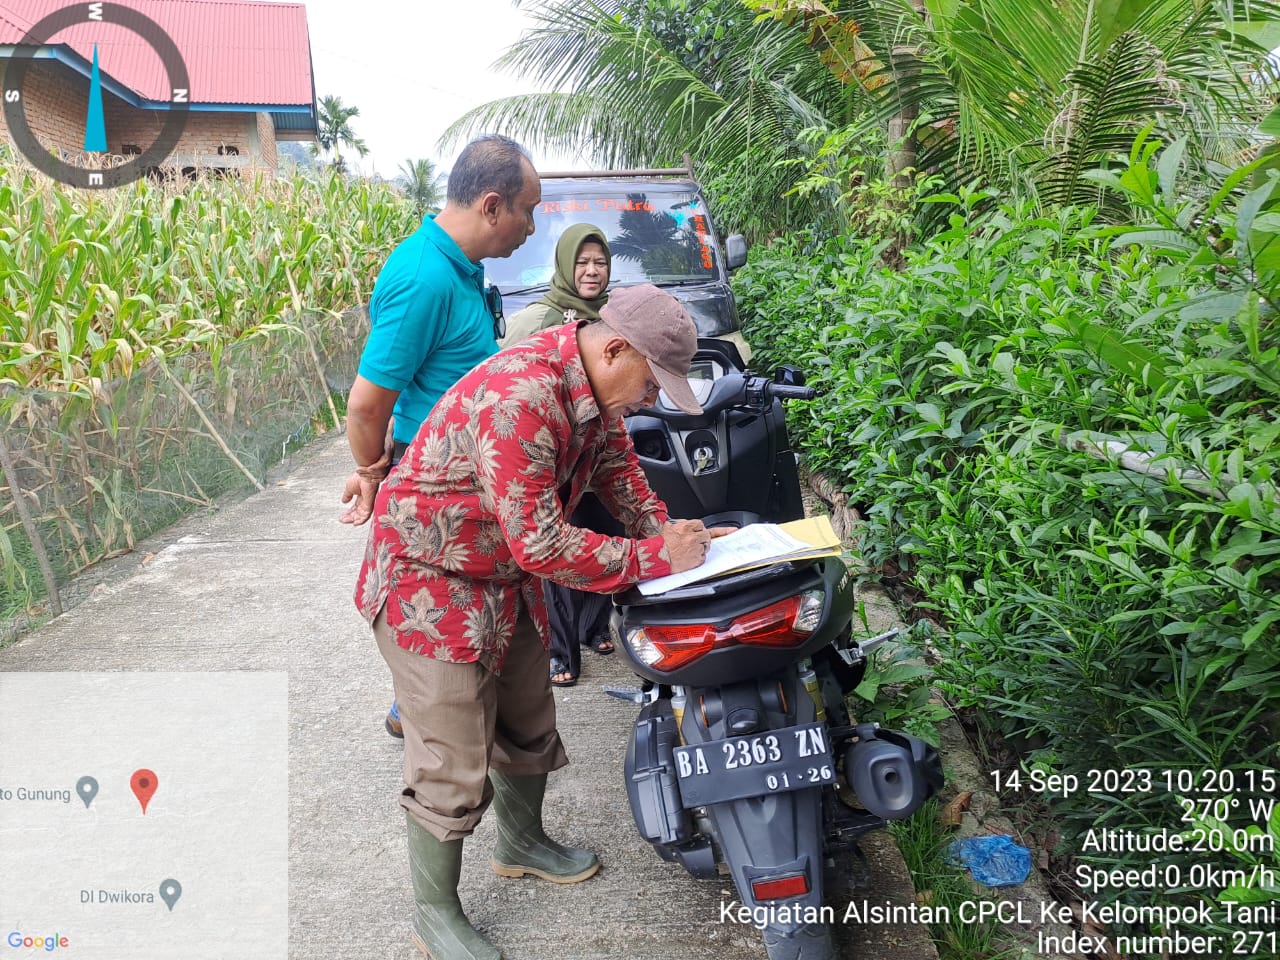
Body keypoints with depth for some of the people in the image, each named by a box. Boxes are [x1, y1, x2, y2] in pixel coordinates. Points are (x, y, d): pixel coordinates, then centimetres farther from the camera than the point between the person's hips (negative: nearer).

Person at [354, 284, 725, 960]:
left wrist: (672, 535, -8)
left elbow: (619, 470, 8)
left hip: (509, 583, 9)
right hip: (429, 584, -9)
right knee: (453, 768, -1)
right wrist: (654, 558, -27)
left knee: (529, 726, 21)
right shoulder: (519, 398, -33)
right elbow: (540, 544, -33)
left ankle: (521, 843, 46)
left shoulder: (594, 392, -3)